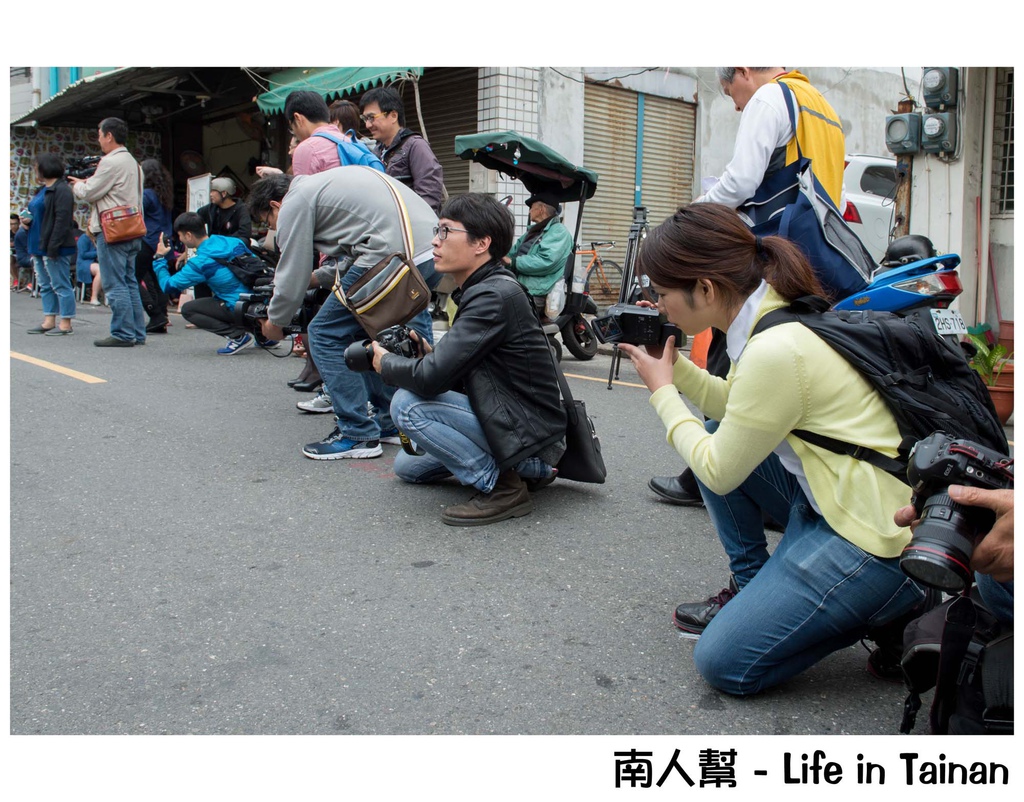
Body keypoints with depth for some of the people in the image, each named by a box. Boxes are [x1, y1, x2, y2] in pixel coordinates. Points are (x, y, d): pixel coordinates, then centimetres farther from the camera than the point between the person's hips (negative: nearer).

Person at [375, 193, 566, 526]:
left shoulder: (494, 296, -23)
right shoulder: (481, 289, 8)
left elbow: (431, 378, -28)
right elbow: (465, 376, 16)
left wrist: (385, 362, -7)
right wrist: (430, 354, -1)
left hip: (531, 435, -10)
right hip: (513, 422, 10)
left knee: (408, 404, -22)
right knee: (407, 465, 17)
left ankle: (503, 487, -11)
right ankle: (523, 467, 15)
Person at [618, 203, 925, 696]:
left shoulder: (776, 351, -26)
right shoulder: (776, 311, 2)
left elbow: (719, 473, -14)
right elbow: (732, 406, 17)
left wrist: (662, 391, -3)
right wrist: (670, 362, 6)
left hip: (873, 542, -9)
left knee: (723, 662, -6)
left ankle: (887, 614, 4)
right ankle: (751, 588, 17)